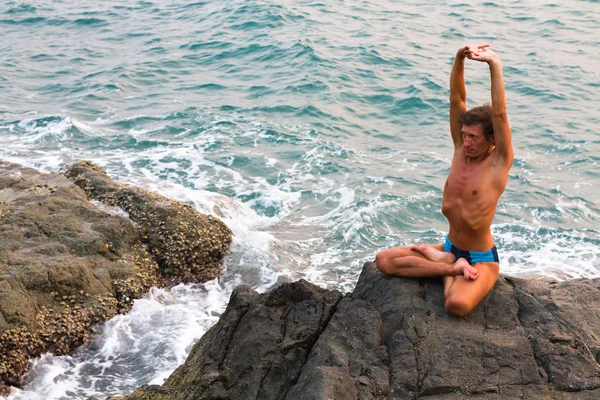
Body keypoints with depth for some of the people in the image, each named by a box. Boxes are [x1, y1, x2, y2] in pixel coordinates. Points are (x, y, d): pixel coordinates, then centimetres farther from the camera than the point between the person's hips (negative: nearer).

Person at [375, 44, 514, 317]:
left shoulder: (498, 163, -14)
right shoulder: (461, 149, 0)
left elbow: (499, 113, -28)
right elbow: (456, 99, -8)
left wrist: (494, 64, -34)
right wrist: (459, 60, -23)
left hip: (481, 259, -6)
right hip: (450, 246, 6)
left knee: (457, 304, -36)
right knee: (383, 260, -9)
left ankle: (447, 266, -2)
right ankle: (452, 266, -7)